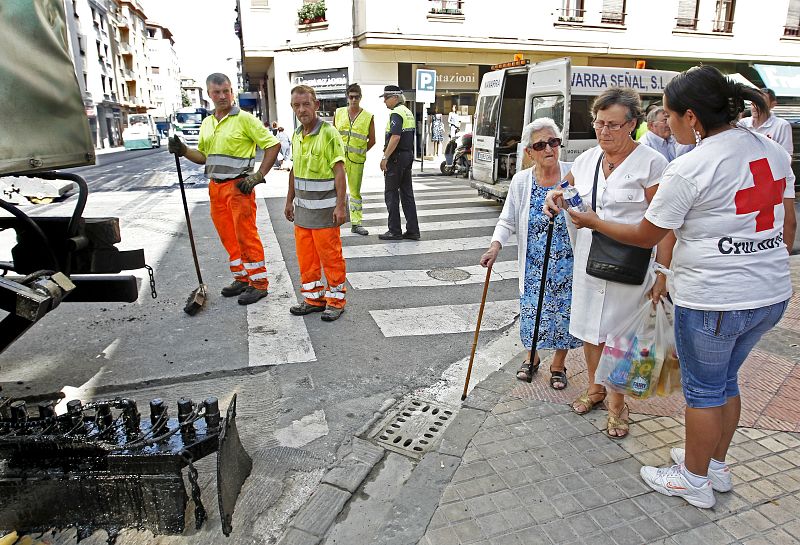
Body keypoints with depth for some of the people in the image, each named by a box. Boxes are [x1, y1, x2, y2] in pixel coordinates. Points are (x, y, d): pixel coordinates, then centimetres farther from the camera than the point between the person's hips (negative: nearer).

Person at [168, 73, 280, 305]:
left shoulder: (244, 119, -6)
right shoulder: (207, 123, 14)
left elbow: (272, 144, -9)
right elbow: (203, 156, 22)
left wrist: (258, 176, -13)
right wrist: (183, 150, 2)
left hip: (239, 186, -7)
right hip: (215, 187, 7)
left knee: (246, 235, -5)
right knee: (228, 236, 11)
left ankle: (258, 282, 5)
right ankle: (241, 278, 24)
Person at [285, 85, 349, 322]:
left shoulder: (329, 133, -11)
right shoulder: (296, 136, 11)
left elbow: (339, 171, -14)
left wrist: (340, 205, -20)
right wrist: (290, 201, 19)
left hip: (324, 206, -7)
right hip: (303, 206, 7)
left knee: (330, 254, 0)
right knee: (305, 255, 11)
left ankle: (335, 298, 14)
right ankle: (313, 297, 24)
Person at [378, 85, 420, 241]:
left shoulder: (396, 113, -13)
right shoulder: (408, 112, 18)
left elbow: (395, 137, -24)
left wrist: (385, 157, -21)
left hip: (396, 158, -9)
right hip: (408, 156, 9)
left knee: (391, 194, -2)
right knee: (407, 194, 10)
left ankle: (394, 231, 1)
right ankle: (412, 231, 11)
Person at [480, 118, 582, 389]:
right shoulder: (521, 181, -4)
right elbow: (508, 221, 1)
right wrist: (496, 245, -14)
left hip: (568, 263, -1)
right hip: (534, 263, 1)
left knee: (565, 313, 9)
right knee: (532, 311, 9)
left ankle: (558, 365, 33)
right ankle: (531, 358, 37)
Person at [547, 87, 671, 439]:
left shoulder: (651, 163, -10)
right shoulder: (587, 159, 6)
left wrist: (662, 273, -14)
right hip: (588, 261, 5)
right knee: (589, 328, 15)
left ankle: (617, 403, 25)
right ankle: (595, 388, 37)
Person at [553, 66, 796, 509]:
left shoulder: (689, 169, -19)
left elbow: (646, 236, -9)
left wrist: (592, 222, 4)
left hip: (713, 301, -8)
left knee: (703, 389, 10)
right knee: (726, 380, 24)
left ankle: (694, 480, 30)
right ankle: (716, 465, 42)